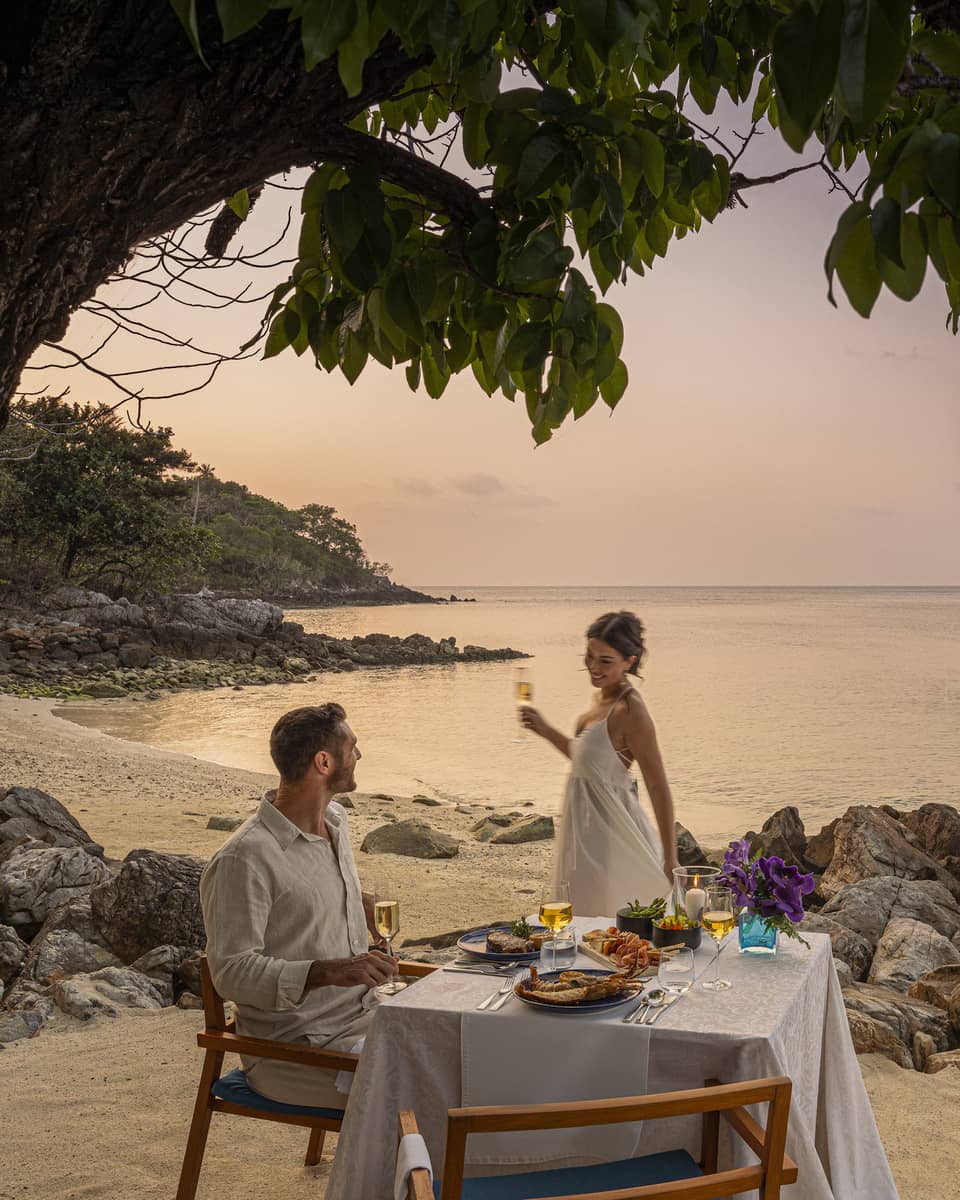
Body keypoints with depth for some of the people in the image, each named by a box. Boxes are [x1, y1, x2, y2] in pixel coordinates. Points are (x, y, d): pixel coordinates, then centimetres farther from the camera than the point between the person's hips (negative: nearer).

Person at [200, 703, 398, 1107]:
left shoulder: (334, 821, 10)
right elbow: (231, 971, -20)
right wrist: (328, 971, -30)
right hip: (293, 1048, -8)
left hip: (363, 1012, 8)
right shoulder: (243, 858, -19)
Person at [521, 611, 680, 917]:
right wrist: (545, 730, 14)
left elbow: (659, 788, -20)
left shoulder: (630, 710, -20)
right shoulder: (602, 698, 6)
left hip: (611, 830, -9)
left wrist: (670, 860, -20)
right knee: (585, 916, 18)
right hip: (586, 826, 9)